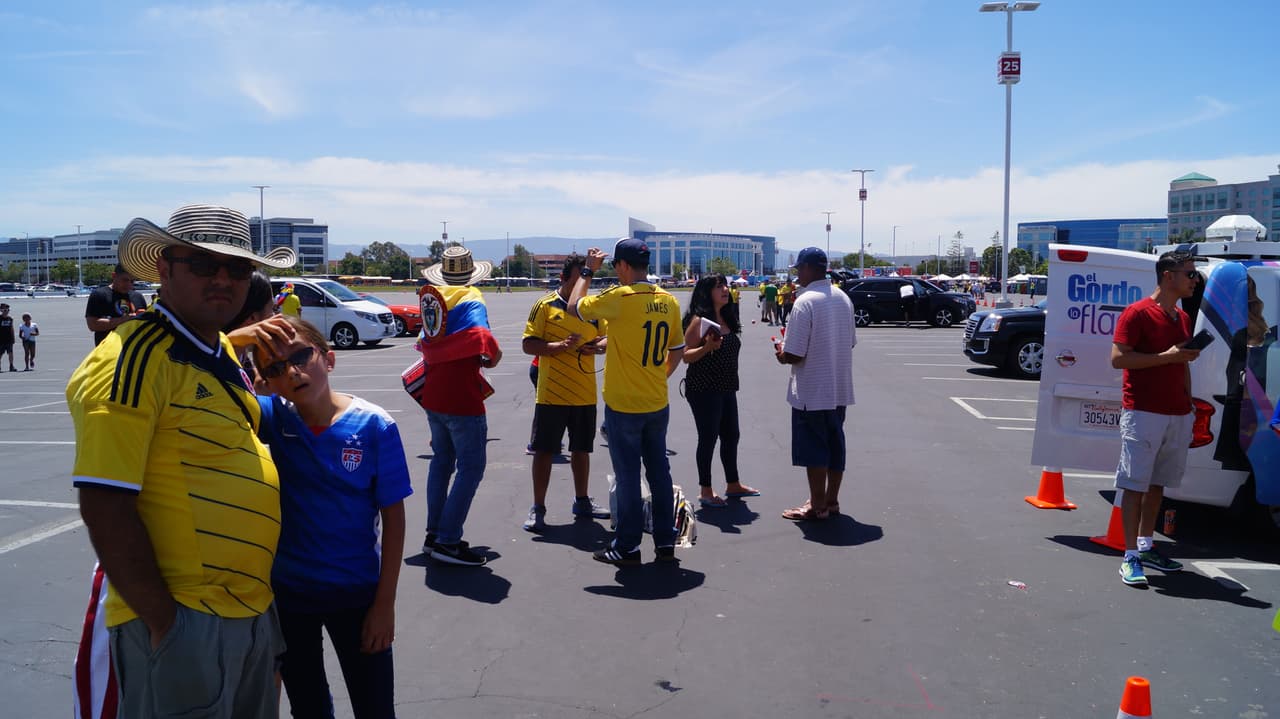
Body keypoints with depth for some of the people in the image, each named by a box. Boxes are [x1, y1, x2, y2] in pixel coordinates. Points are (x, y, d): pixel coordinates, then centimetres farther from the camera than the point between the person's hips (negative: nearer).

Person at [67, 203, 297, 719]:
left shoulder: (223, 352, 8)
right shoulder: (135, 359, -18)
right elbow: (104, 506, -21)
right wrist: (163, 618, -18)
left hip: (254, 611, 9)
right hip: (184, 622, -9)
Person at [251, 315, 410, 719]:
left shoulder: (374, 426, -15)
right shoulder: (275, 417, -7)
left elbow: (393, 519, -10)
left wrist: (385, 602, -9)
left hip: (356, 593, -2)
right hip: (287, 592, 3)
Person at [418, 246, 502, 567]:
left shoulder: (429, 297, 9)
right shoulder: (470, 301, -13)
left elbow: (429, 342, 14)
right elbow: (482, 338, -29)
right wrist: (491, 358, -11)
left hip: (433, 396, 8)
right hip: (462, 399, -8)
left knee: (442, 462, 19)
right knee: (471, 468, -2)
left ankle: (434, 534, 24)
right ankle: (448, 541, -5)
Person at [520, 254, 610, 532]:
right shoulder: (545, 306, -6)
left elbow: (606, 338, 14)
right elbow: (528, 344, -9)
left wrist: (601, 345, -10)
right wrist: (561, 346, -23)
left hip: (585, 394, 4)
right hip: (551, 394, -4)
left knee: (581, 449, 16)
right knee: (544, 450, 1)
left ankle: (581, 501, 31)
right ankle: (538, 508, 11)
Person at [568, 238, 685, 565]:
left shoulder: (619, 297, -17)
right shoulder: (668, 301, 2)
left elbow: (576, 306, -3)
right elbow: (677, 350, 11)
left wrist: (588, 271, 7)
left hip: (623, 406, -5)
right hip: (658, 404, 6)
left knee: (628, 476, 3)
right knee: (659, 471, 13)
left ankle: (627, 547, 12)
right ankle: (665, 542, 20)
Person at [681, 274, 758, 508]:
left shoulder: (727, 318, 11)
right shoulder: (699, 320, -13)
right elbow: (686, 356, -14)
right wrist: (707, 347, -31)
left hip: (726, 389, 8)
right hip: (703, 390, -8)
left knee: (731, 435, 15)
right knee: (708, 437, -2)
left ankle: (733, 484, 29)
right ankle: (705, 491, 8)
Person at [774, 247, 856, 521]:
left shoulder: (805, 302, -19)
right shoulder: (843, 298, 6)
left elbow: (794, 355, -20)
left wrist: (781, 352, 1)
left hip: (812, 392, -8)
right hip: (839, 388, 8)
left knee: (813, 448, 2)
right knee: (835, 444, 15)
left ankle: (817, 506, 9)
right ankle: (831, 500, 24)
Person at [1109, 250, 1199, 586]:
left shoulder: (1184, 318, 16)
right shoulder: (1137, 313, -9)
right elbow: (1118, 358, -16)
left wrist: (1188, 402, 15)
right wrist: (1166, 356, -18)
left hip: (1177, 414, 8)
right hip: (1142, 413, -8)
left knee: (1157, 483, 14)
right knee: (1134, 485, -5)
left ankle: (1145, 546, 24)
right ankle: (1130, 556, -3)